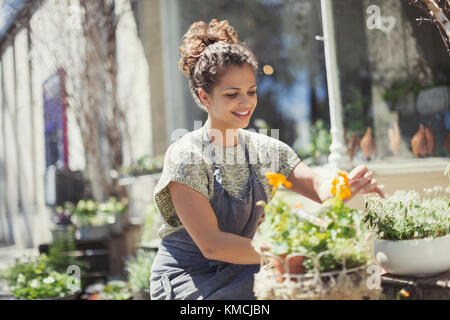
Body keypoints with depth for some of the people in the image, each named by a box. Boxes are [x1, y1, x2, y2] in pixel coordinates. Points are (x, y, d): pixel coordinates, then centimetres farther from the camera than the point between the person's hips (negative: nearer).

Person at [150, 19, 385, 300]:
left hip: (237, 274, 6)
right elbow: (211, 244, -21)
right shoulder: (187, 157, -15)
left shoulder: (266, 150, 3)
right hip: (188, 279, -5)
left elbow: (320, 188, -7)